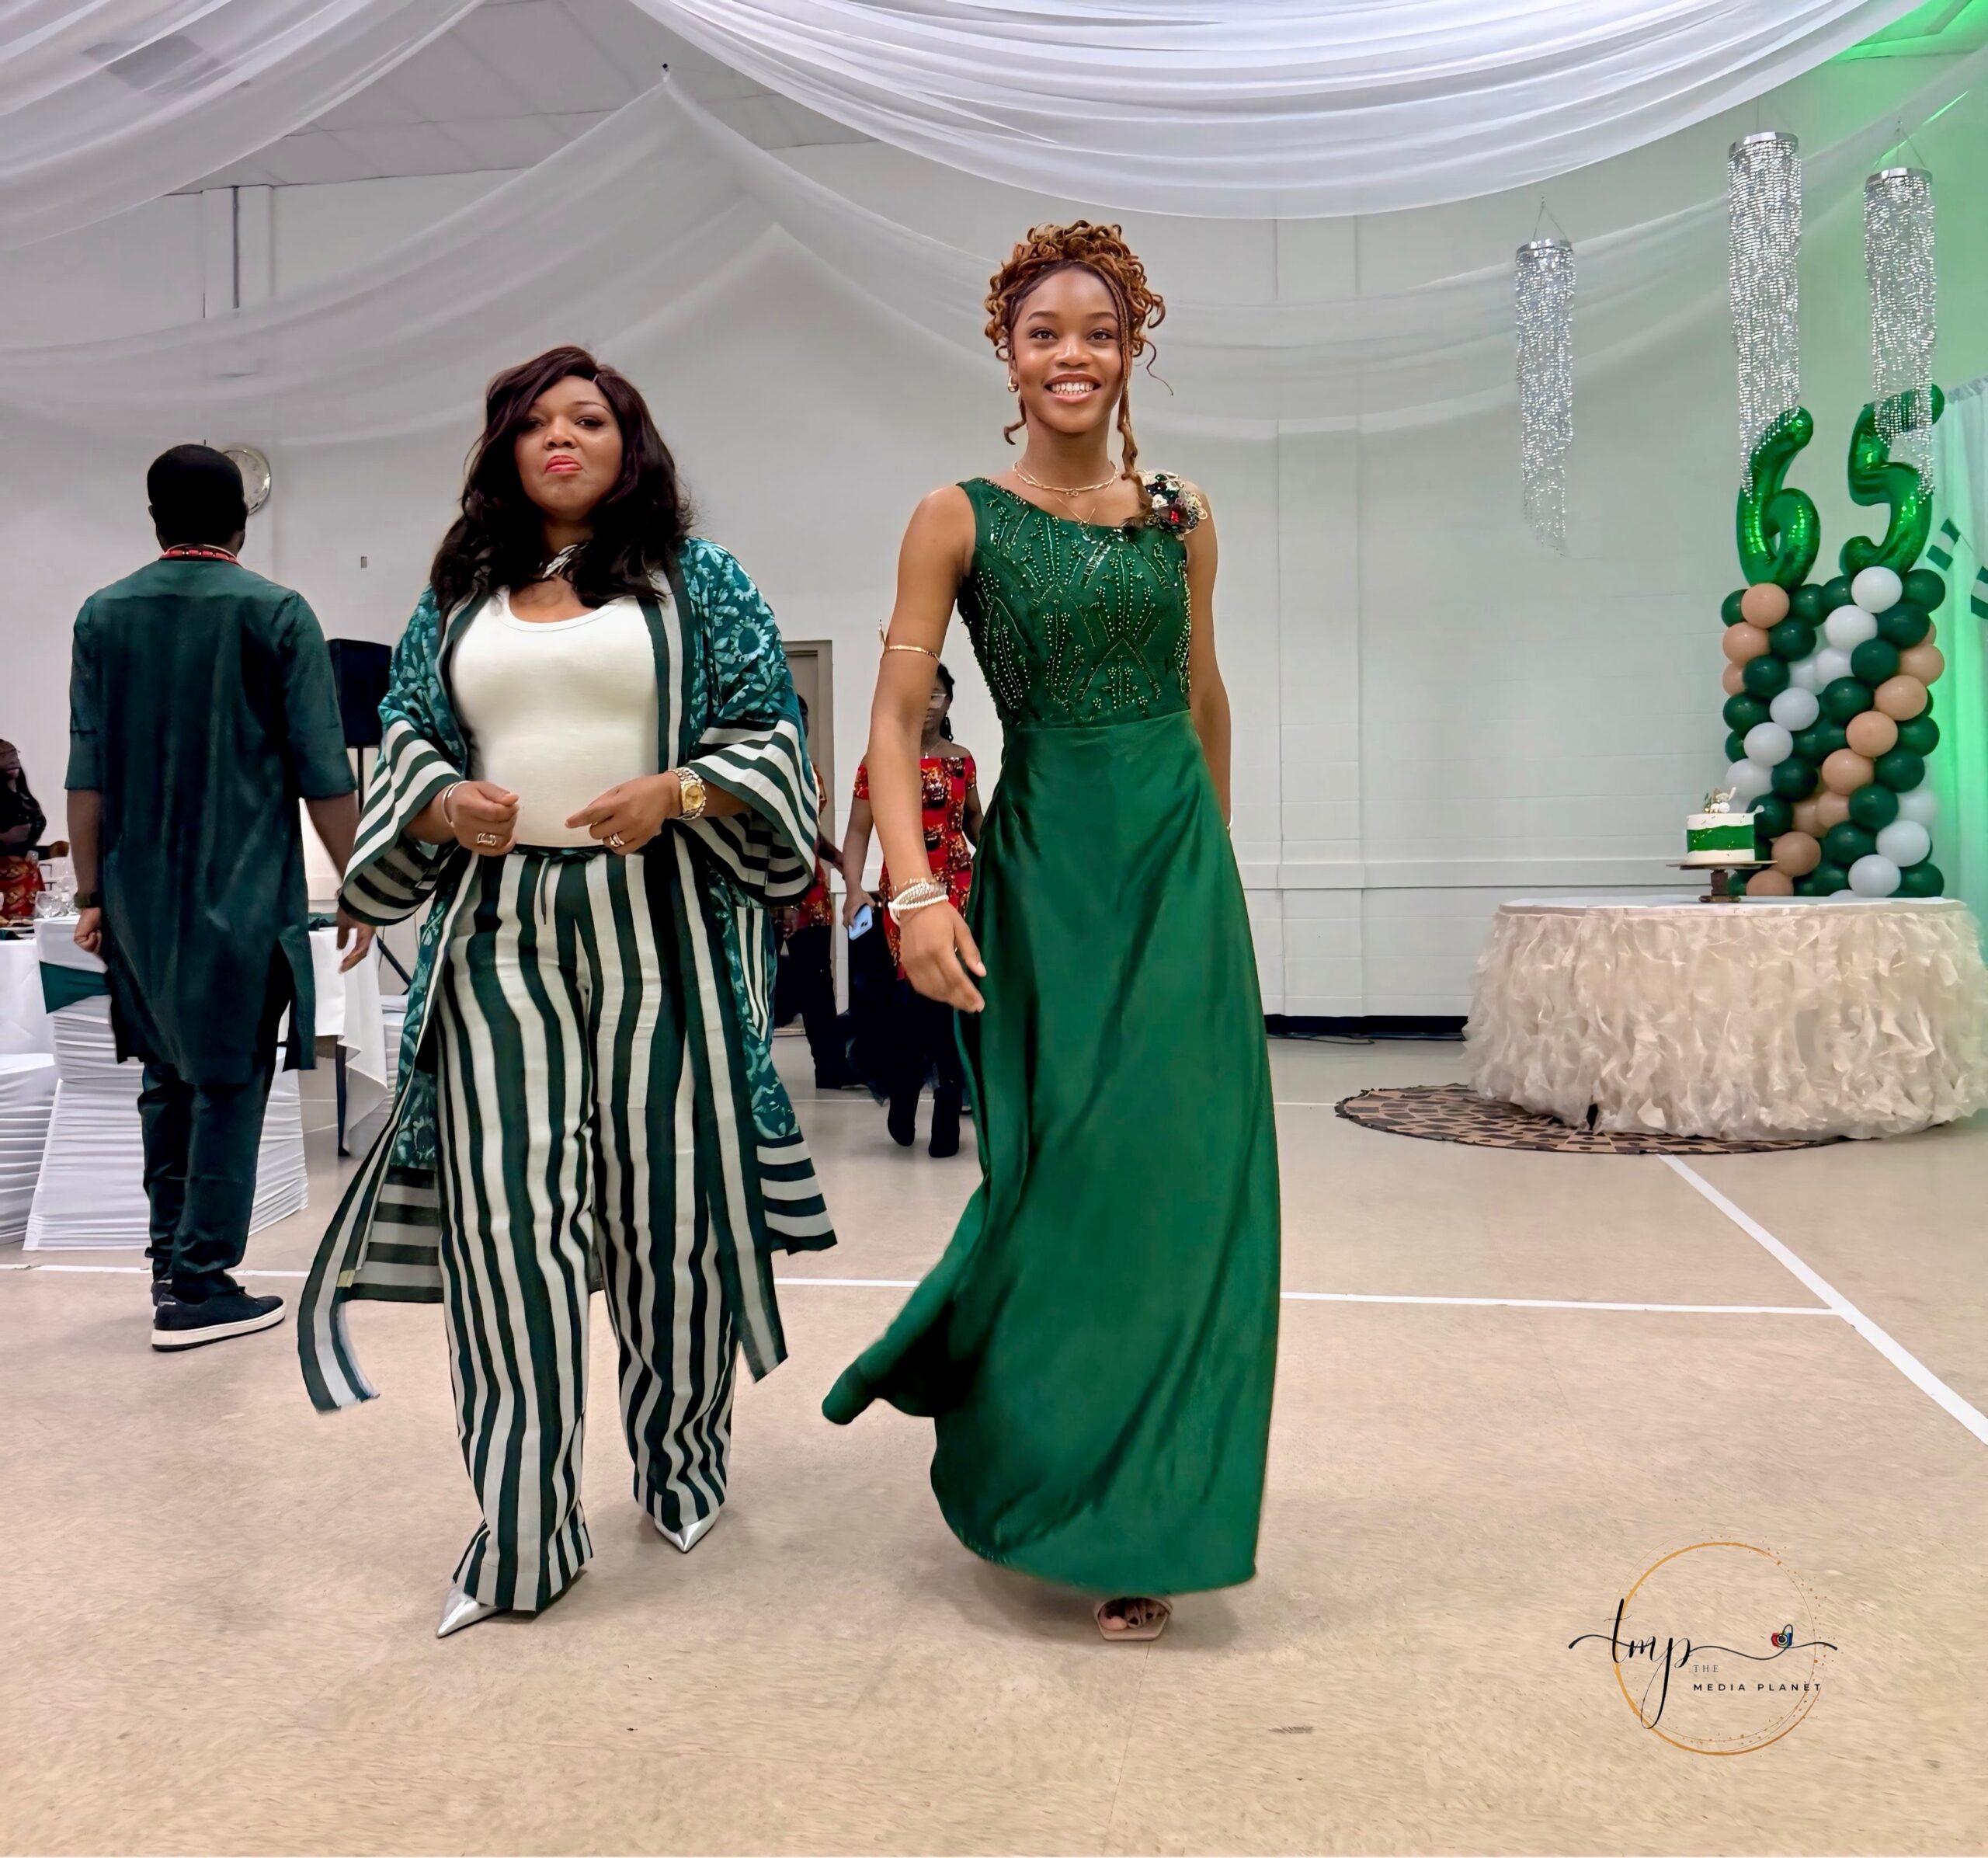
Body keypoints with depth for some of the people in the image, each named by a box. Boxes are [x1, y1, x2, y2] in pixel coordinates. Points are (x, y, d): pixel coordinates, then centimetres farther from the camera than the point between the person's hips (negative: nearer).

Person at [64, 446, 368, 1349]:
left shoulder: (103, 615, 5)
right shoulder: (278, 614, -6)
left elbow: (88, 772, 4)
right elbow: (322, 773, -7)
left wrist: (92, 891, 10)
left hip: (140, 894, 4)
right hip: (243, 893, -4)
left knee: (169, 1076, 19)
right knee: (229, 1082, 3)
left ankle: (170, 1257, 24)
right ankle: (199, 1288, 5)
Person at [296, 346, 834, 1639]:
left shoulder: (700, 582, 8)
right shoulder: (459, 598, 17)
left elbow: (769, 731, 3)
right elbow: (404, 739, 19)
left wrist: (675, 792, -14)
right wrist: (444, 805, -2)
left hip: (655, 925, -2)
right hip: (499, 931, 3)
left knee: (667, 1194, 3)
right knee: (503, 1217, -5)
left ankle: (683, 1460, 26)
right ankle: (523, 1533, 3)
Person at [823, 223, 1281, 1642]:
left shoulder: (1182, 518, 9)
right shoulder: (960, 518, -1)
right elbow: (897, 724, -7)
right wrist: (917, 892, -19)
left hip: (1181, 862, 3)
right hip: (1047, 868, -3)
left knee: (1180, 1178, 2)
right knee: (1070, 1174, 1)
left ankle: (1141, 1516, 19)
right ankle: (1044, 1472, 26)